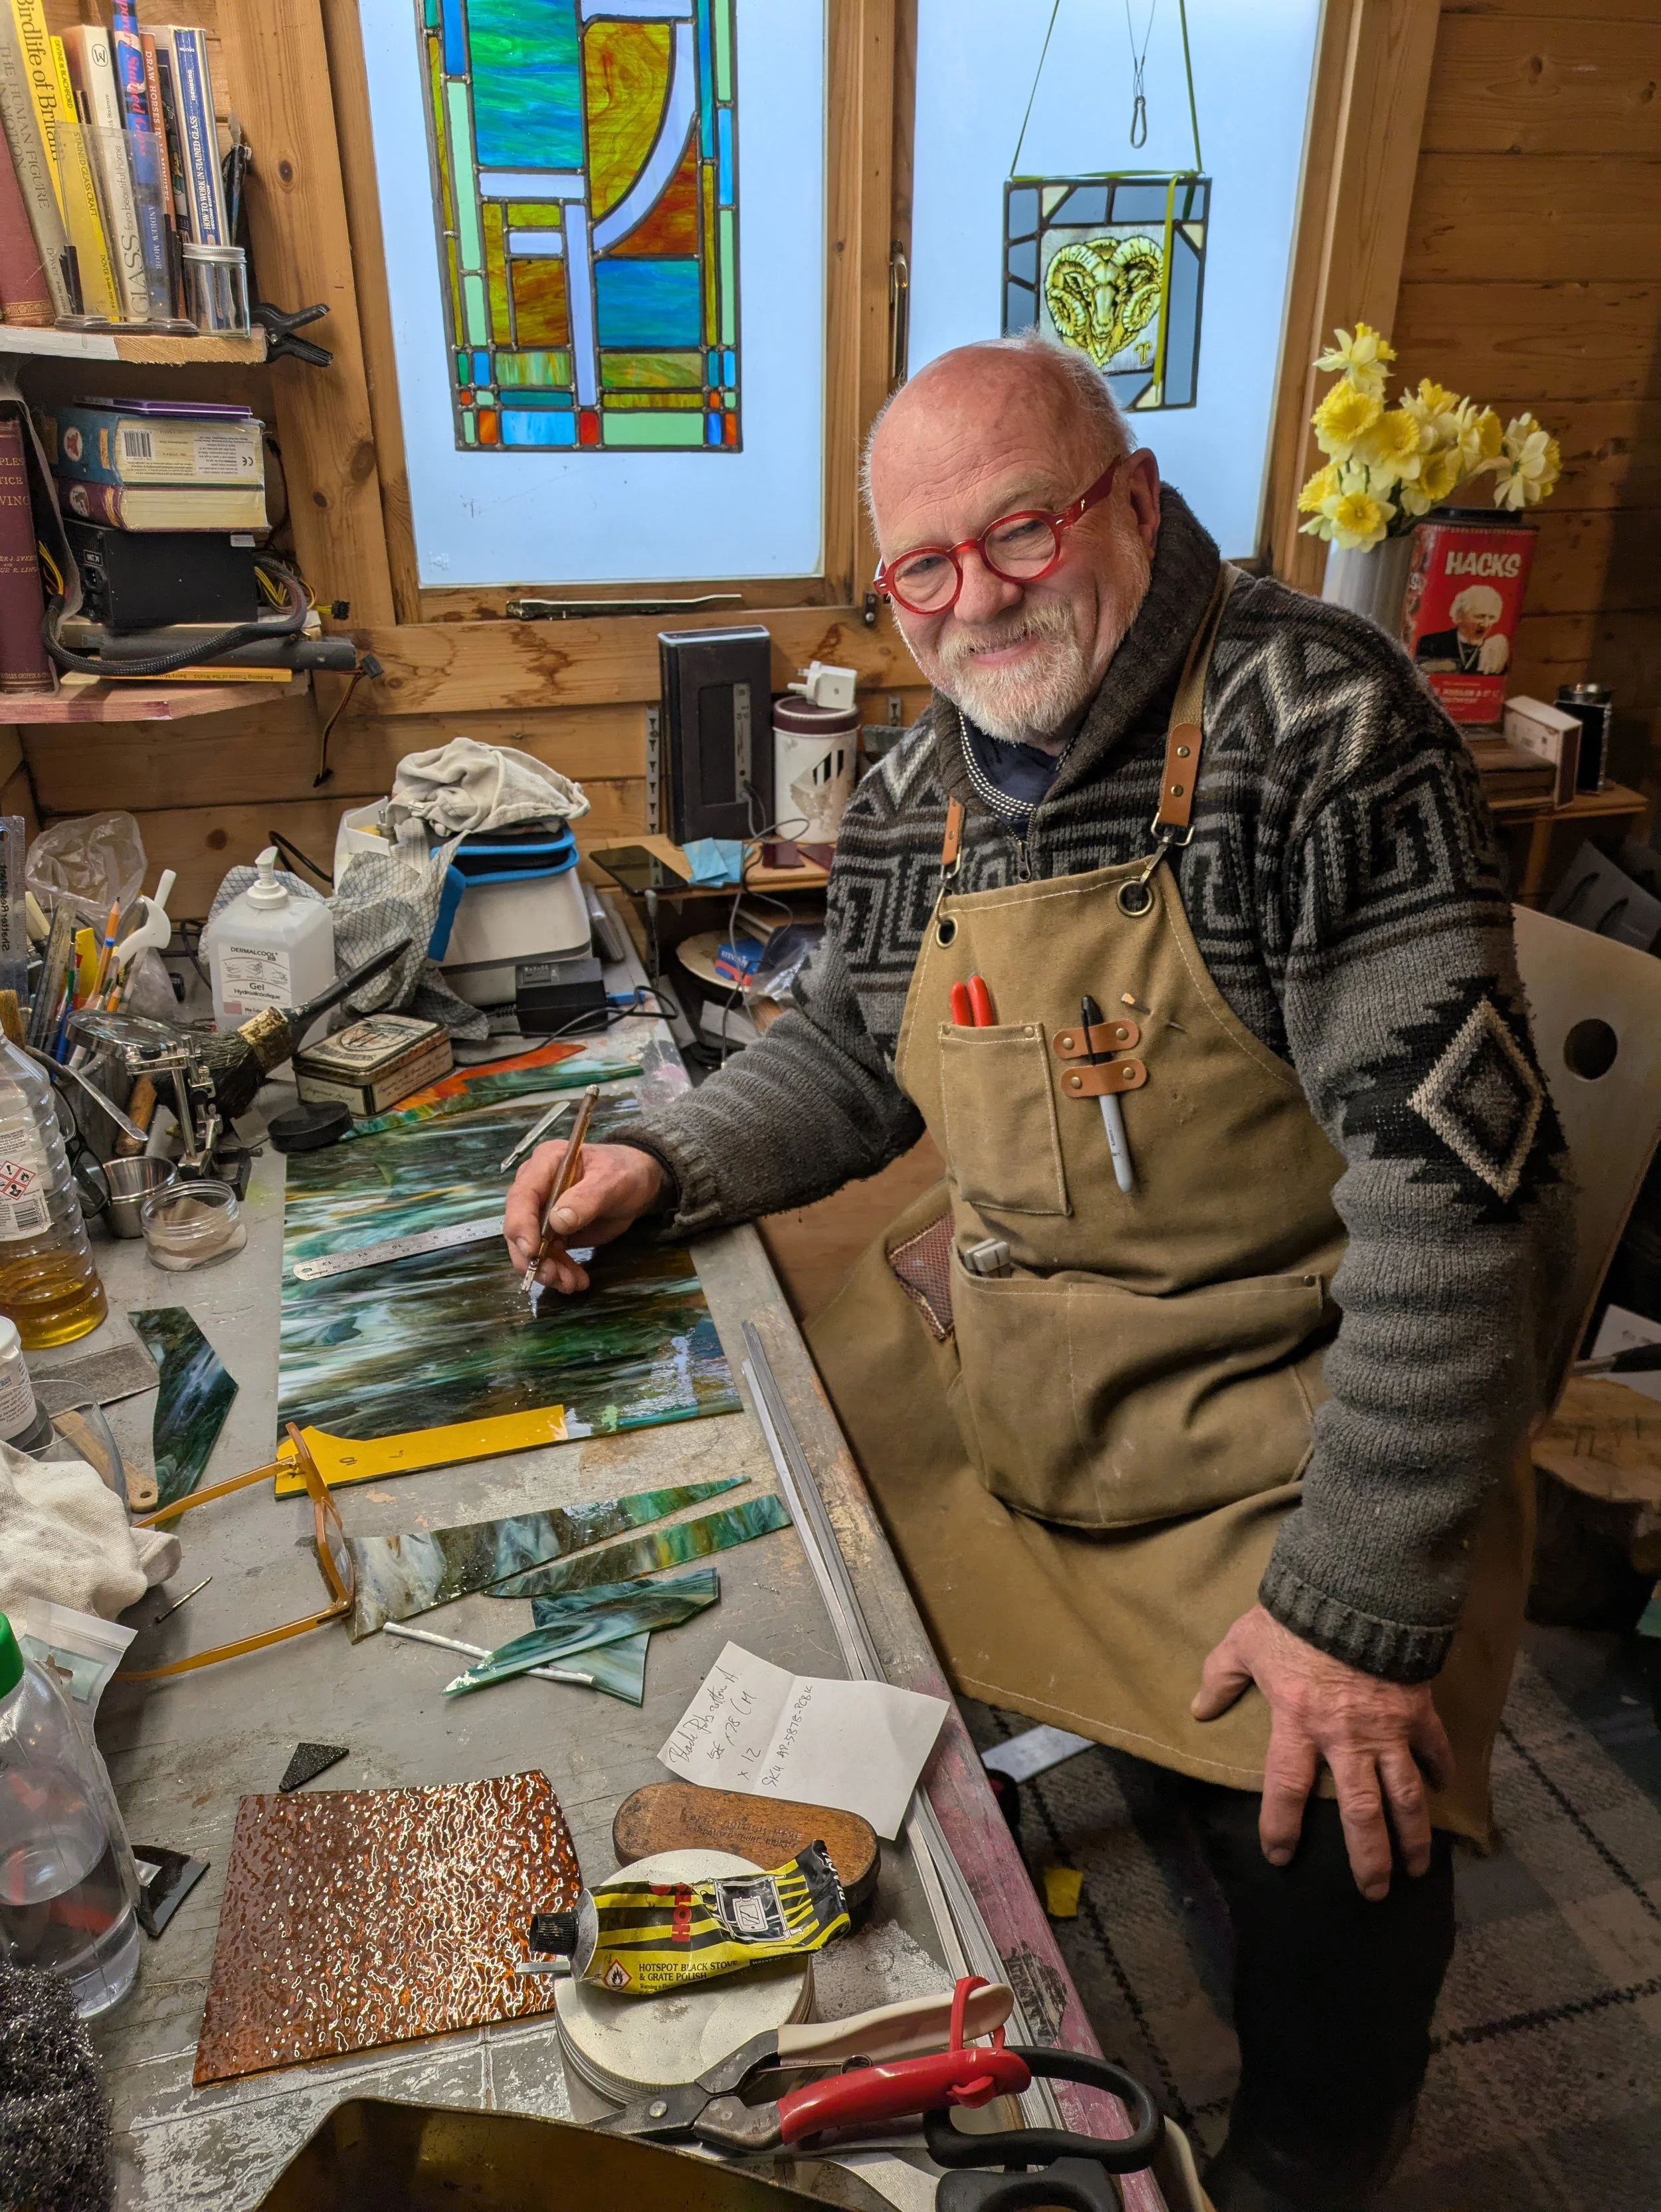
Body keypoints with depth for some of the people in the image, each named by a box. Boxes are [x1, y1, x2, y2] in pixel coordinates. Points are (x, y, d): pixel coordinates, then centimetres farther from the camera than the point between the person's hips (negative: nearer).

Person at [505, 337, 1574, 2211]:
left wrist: (1361, 1604, -23)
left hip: (1286, 1406, -5)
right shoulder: (912, 796, 1)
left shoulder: (1317, 726, -20)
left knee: (1328, 1846, -16)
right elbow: (842, 1055, 15)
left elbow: (1457, 1177, -24)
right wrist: (661, 1167, -4)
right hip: (981, 1346, 6)